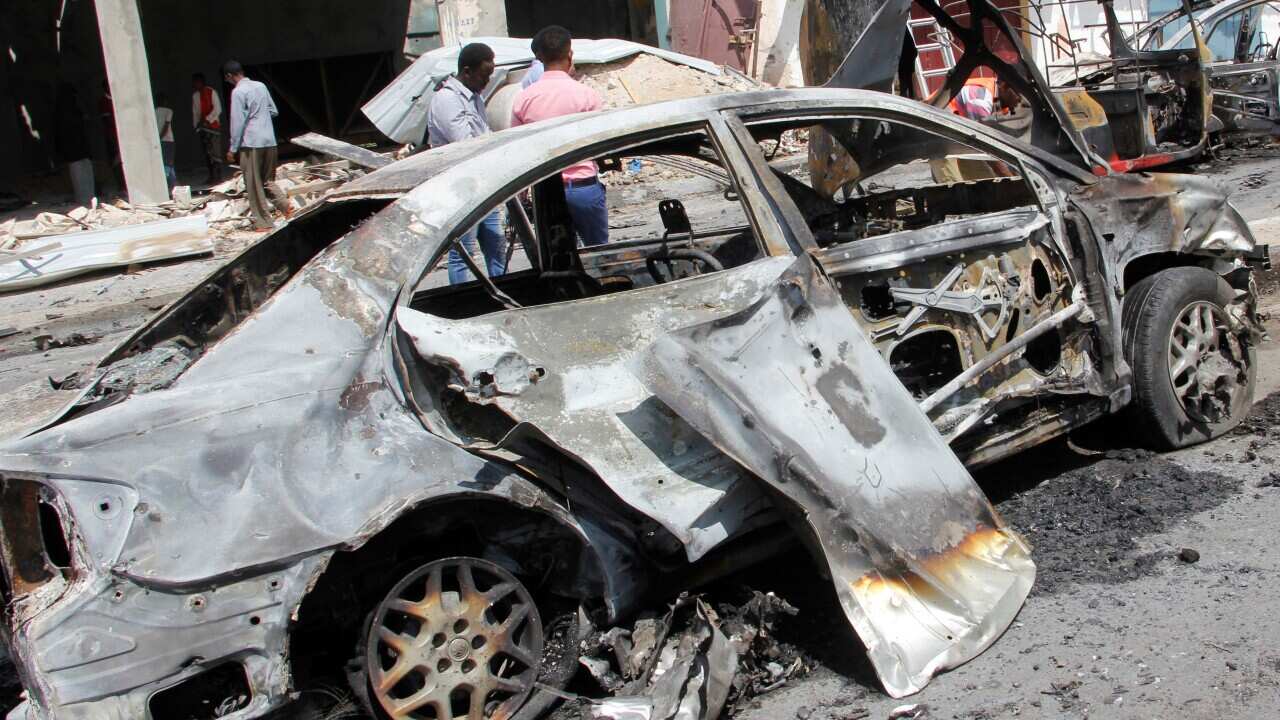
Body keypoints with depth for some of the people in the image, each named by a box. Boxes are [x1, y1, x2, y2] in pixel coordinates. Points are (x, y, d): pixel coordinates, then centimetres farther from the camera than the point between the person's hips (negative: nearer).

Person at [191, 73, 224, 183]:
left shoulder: (212, 92, -6)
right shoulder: (195, 95, 10)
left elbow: (217, 109, -10)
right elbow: (195, 112, 12)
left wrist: (207, 119, -16)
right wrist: (196, 125, 5)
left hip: (213, 125, -6)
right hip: (202, 127, 6)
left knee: (215, 152, -9)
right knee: (206, 153, 6)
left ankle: (218, 177, -7)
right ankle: (211, 176, 11)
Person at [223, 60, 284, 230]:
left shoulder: (238, 92, -10)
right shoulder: (260, 85, 9)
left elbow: (237, 122, -11)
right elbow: (274, 111, 17)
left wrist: (233, 148, -6)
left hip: (251, 142, -6)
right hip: (270, 140, 6)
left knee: (254, 185, 2)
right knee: (268, 181, 18)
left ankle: (263, 221, 3)